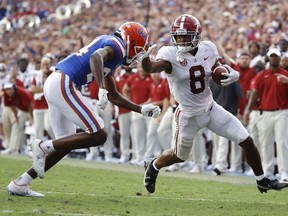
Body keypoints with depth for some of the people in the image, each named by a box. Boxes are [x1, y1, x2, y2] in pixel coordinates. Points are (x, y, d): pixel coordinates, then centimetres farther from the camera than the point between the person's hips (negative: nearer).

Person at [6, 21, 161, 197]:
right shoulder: (117, 45, -2)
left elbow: (114, 96, 33)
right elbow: (96, 57, -26)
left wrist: (142, 110, 33)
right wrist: (102, 89, -36)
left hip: (53, 84, 10)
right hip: (64, 85, -10)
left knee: (67, 143, 15)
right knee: (98, 135, -9)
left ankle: (20, 183, 14)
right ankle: (44, 146, -9)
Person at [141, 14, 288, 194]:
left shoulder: (208, 50, -6)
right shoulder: (170, 55, -21)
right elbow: (150, 68, -39)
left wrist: (232, 74, -12)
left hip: (211, 108, 4)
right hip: (189, 116, -4)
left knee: (247, 141, 0)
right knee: (179, 156, 14)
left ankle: (262, 181, 18)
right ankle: (153, 165, 47)